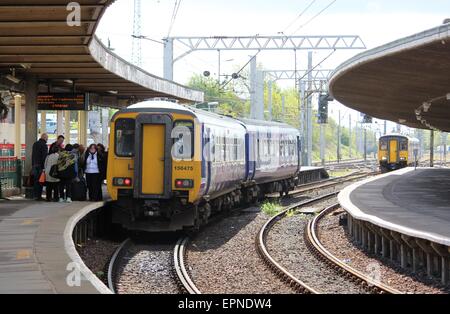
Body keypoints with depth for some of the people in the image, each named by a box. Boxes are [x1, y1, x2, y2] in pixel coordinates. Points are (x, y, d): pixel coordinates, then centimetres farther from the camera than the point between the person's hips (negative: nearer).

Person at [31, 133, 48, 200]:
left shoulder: (35, 144, 15)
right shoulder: (44, 145, -12)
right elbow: (45, 157, -15)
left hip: (34, 165, 8)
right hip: (40, 166, -8)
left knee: (35, 180, 12)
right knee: (40, 181, -6)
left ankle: (35, 195, 15)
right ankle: (38, 196, -7)